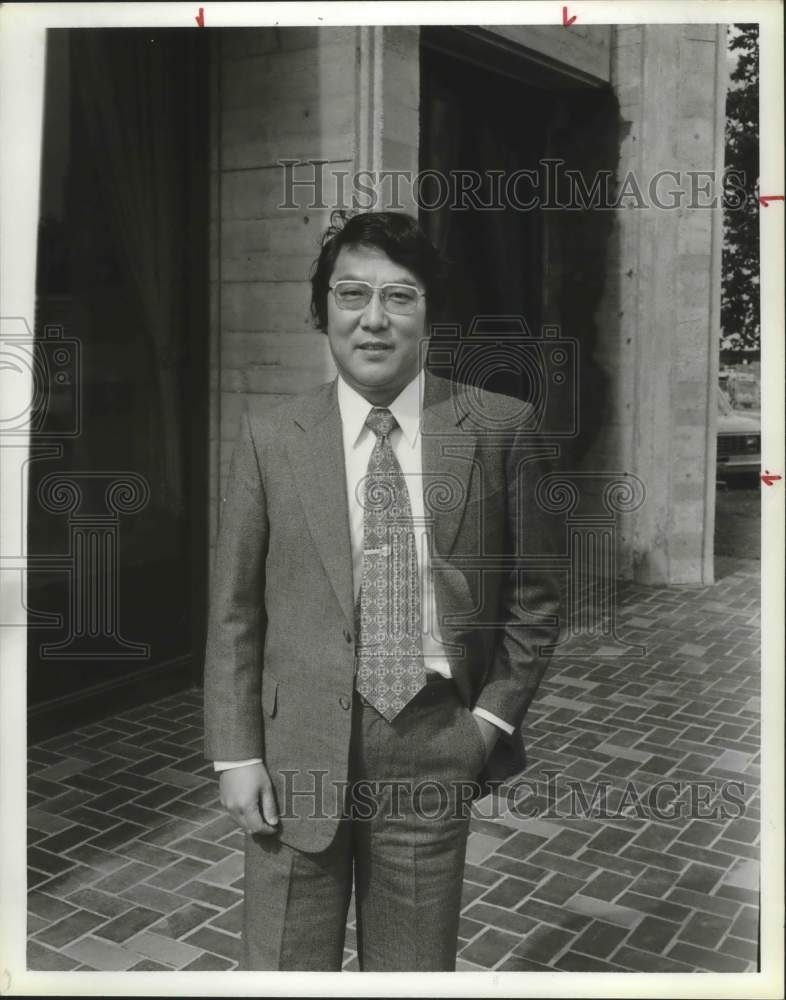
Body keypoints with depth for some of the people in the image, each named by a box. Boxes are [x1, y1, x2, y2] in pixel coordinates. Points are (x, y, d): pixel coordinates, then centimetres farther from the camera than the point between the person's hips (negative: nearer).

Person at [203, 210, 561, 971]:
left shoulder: (500, 429, -2)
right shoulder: (269, 439, -1)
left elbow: (536, 588, 5)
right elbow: (234, 609, 1)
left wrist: (496, 712, -1)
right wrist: (237, 754, -2)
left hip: (436, 747, 0)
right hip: (297, 753, 0)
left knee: (415, 968, 15)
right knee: (284, 965, 9)